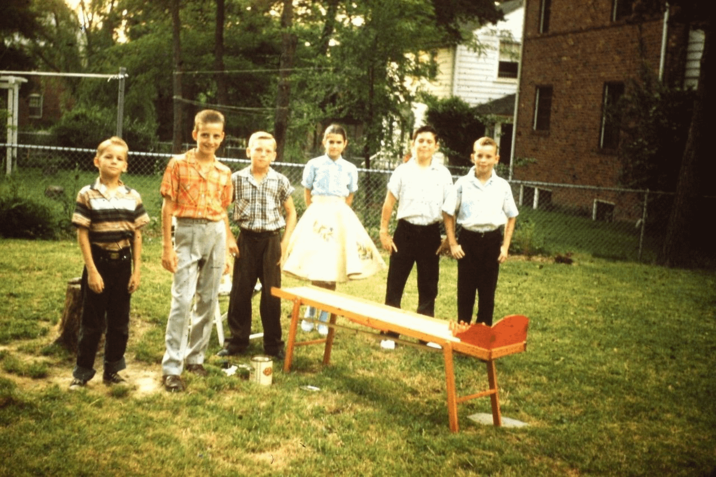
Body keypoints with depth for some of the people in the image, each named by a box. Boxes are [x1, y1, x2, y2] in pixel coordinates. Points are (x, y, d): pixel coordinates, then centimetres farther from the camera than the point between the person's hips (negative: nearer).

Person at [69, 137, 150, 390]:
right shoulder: (87, 195, -6)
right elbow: (82, 234, -7)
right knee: (92, 322, 5)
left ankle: (112, 370, 23)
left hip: (123, 264, 3)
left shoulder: (133, 197, 3)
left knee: (119, 321, 10)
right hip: (98, 263, -3)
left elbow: (137, 235, 4)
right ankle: (82, 371, 17)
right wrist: (92, 271, -12)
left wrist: (137, 270, 0)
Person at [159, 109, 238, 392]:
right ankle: (172, 368, -5)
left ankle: (195, 357, 22)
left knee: (208, 300, 9)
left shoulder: (224, 172, 10)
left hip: (216, 234, 5)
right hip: (188, 233, -4)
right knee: (182, 300, -10)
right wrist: (167, 247, -8)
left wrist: (227, 242, 13)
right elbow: (168, 207, -4)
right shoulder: (178, 165, -2)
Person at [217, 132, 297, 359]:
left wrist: (285, 243, 1)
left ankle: (273, 343, 17)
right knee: (240, 292, 5)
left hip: (271, 240, 0)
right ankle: (237, 340, 19)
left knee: (272, 293, 5)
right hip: (246, 239, 0)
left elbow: (291, 212, 9)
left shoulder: (280, 181, -1)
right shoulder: (237, 179, -1)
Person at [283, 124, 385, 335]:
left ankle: (324, 317, 10)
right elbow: (307, 194, 9)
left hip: (340, 218, 2)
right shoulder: (314, 165, 2)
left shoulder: (350, 169, 8)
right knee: (316, 270, -5)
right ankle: (310, 311, 13)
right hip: (317, 216, -2)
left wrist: (335, 214, 12)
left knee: (333, 270, 1)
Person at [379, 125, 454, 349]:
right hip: (406, 231, -1)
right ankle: (390, 333, 12)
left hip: (431, 233, 1)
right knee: (395, 284, 2)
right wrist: (383, 232, -1)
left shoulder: (443, 174, 4)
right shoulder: (403, 170, 1)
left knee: (429, 286, 9)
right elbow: (389, 203, 3)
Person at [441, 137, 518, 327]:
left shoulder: (502, 186, 2)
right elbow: (448, 213, 2)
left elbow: (511, 216, 9)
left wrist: (505, 246, 2)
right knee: (465, 290, 5)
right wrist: (452, 244, -3)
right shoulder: (463, 183, -2)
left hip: (492, 241, 1)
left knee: (488, 291, 8)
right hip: (468, 239, -1)